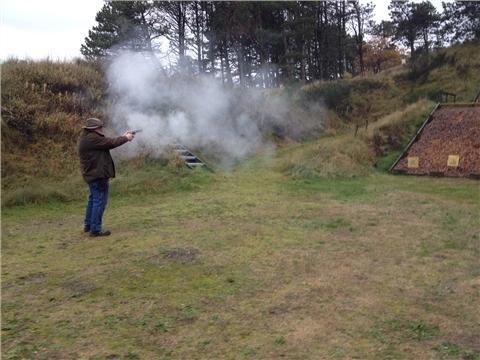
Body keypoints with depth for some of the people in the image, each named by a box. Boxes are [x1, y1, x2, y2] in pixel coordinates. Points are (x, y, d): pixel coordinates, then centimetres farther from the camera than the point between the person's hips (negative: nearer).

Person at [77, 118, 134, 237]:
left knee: (93, 199, 21)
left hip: (92, 174, 11)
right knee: (100, 201, -4)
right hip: (98, 174, -11)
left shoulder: (85, 138, 13)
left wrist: (123, 137, 11)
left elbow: (106, 142, 14)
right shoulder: (92, 138, -20)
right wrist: (126, 138, -2)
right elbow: (111, 143, -17)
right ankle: (95, 229, 0)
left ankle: (88, 225, 30)